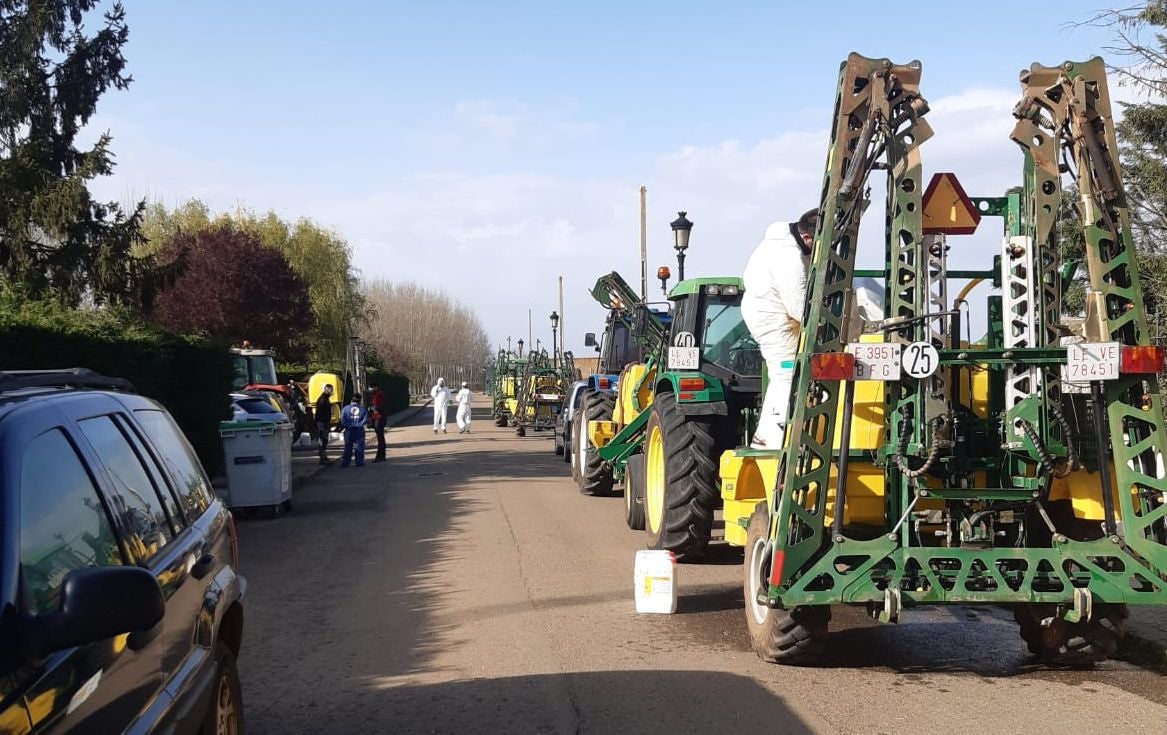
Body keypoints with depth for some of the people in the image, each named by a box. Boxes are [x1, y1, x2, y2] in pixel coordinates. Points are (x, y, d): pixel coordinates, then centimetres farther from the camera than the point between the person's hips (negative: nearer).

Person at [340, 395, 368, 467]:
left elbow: (342, 419, -5)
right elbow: (365, 419, -7)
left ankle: (345, 463, 5)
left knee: (348, 447, 7)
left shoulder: (346, 408, 2)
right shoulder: (362, 409, 1)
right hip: (359, 430, -1)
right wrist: (359, 425, -3)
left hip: (349, 430, 1)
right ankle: (359, 462, 2)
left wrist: (347, 426, 0)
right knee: (359, 447, 5)